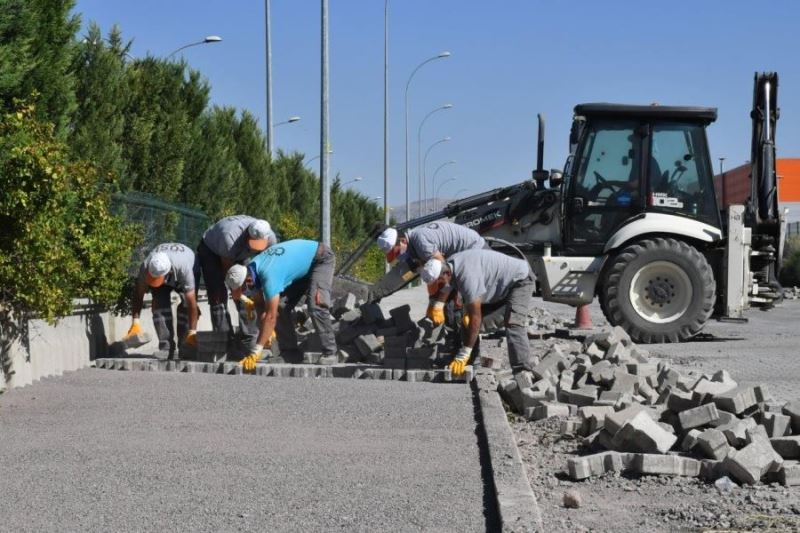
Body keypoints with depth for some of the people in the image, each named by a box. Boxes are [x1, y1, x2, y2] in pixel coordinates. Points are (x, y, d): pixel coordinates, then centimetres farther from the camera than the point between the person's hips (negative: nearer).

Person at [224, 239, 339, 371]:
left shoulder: (269, 276, -39)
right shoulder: (250, 270, -13)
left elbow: (271, 316, -41)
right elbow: (259, 304, 1)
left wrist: (255, 353, -40)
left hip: (321, 259, -9)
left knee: (316, 306, -25)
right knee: (280, 308, -3)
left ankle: (330, 353, -17)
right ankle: (289, 352, 4)